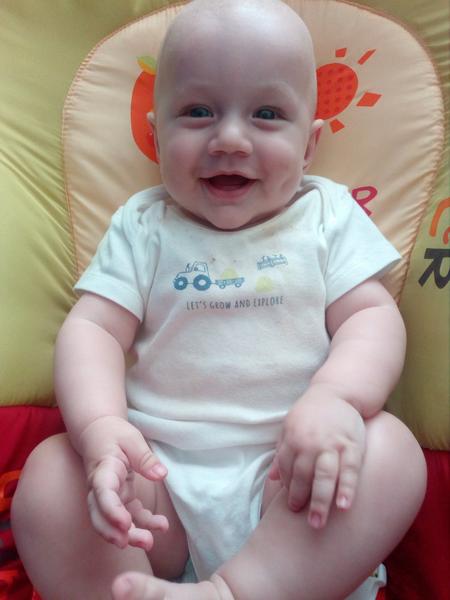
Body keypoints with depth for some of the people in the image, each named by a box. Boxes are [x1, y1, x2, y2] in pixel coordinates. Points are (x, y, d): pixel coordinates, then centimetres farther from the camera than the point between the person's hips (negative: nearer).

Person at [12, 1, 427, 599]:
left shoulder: (329, 216, 5)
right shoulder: (142, 227, 5)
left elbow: (373, 315, -3)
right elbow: (92, 328, -3)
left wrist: (335, 398, -25)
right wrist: (103, 429, -23)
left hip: (289, 474, 0)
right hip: (158, 475, 1)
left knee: (391, 452, -27)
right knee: (47, 479, -21)